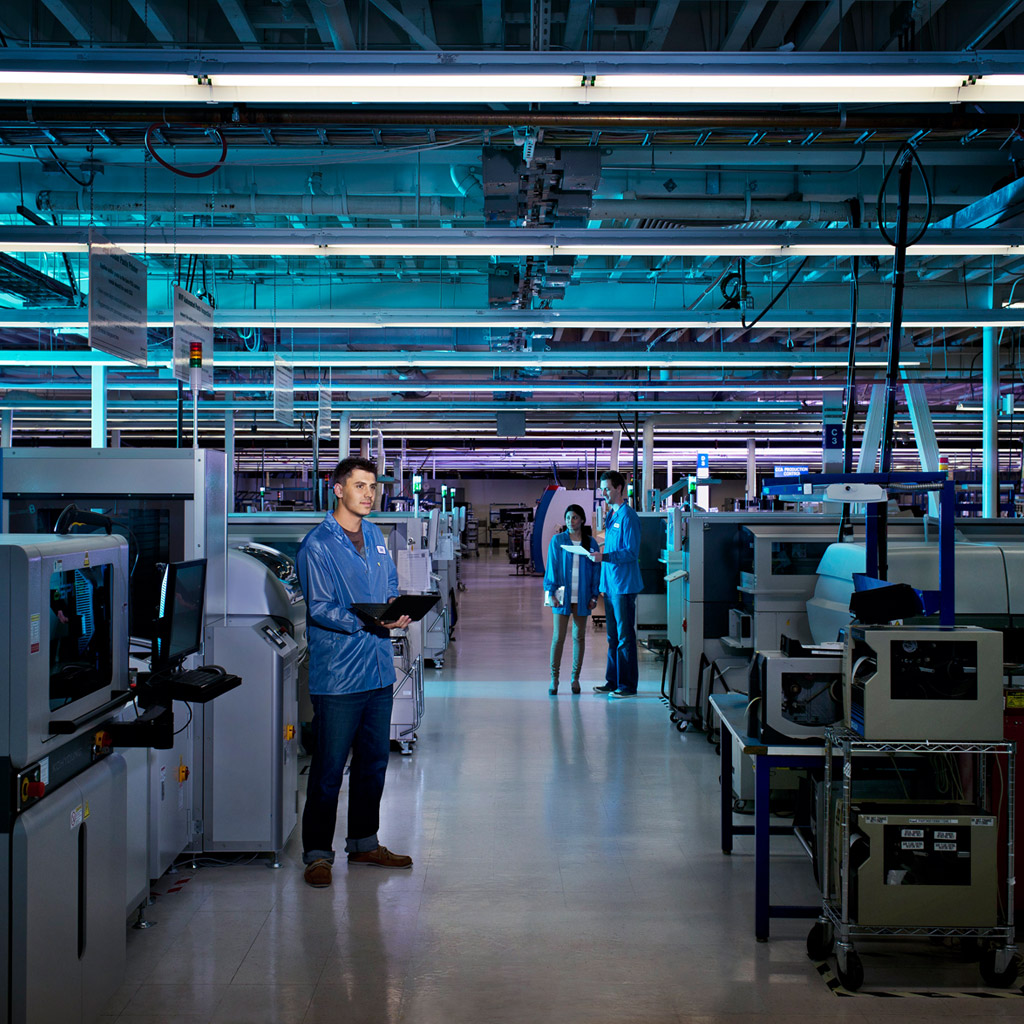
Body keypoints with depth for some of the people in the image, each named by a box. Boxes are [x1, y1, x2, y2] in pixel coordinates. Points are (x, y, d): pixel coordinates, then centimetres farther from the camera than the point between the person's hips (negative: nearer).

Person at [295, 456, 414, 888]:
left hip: (378, 669, 7)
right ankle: (318, 854, 9)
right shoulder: (318, 544, -10)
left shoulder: (375, 536, 14)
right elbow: (320, 609, -16)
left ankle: (364, 843, 29)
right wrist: (369, 620, -27)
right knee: (329, 767, -2)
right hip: (338, 672, -7)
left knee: (374, 762, 15)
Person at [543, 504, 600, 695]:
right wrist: (551, 592, -6)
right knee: (558, 637, -2)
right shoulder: (557, 541, 2)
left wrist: (594, 595, 1)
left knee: (579, 637, 8)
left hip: (582, 598, 1)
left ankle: (575, 678, 17)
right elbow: (551, 567, 2)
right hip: (562, 596, -1)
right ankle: (554, 679, 3)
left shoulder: (591, 543, 4)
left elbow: (595, 570, 6)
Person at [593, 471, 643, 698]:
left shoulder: (628, 516, -12)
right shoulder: (610, 516, 15)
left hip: (624, 585, -9)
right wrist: (598, 554, 12)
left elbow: (632, 553, -18)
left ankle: (628, 685, 1)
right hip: (609, 584, 9)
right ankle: (613, 681, 20)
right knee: (613, 636, 13)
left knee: (625, 637, -4)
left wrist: (604, 557, -25)